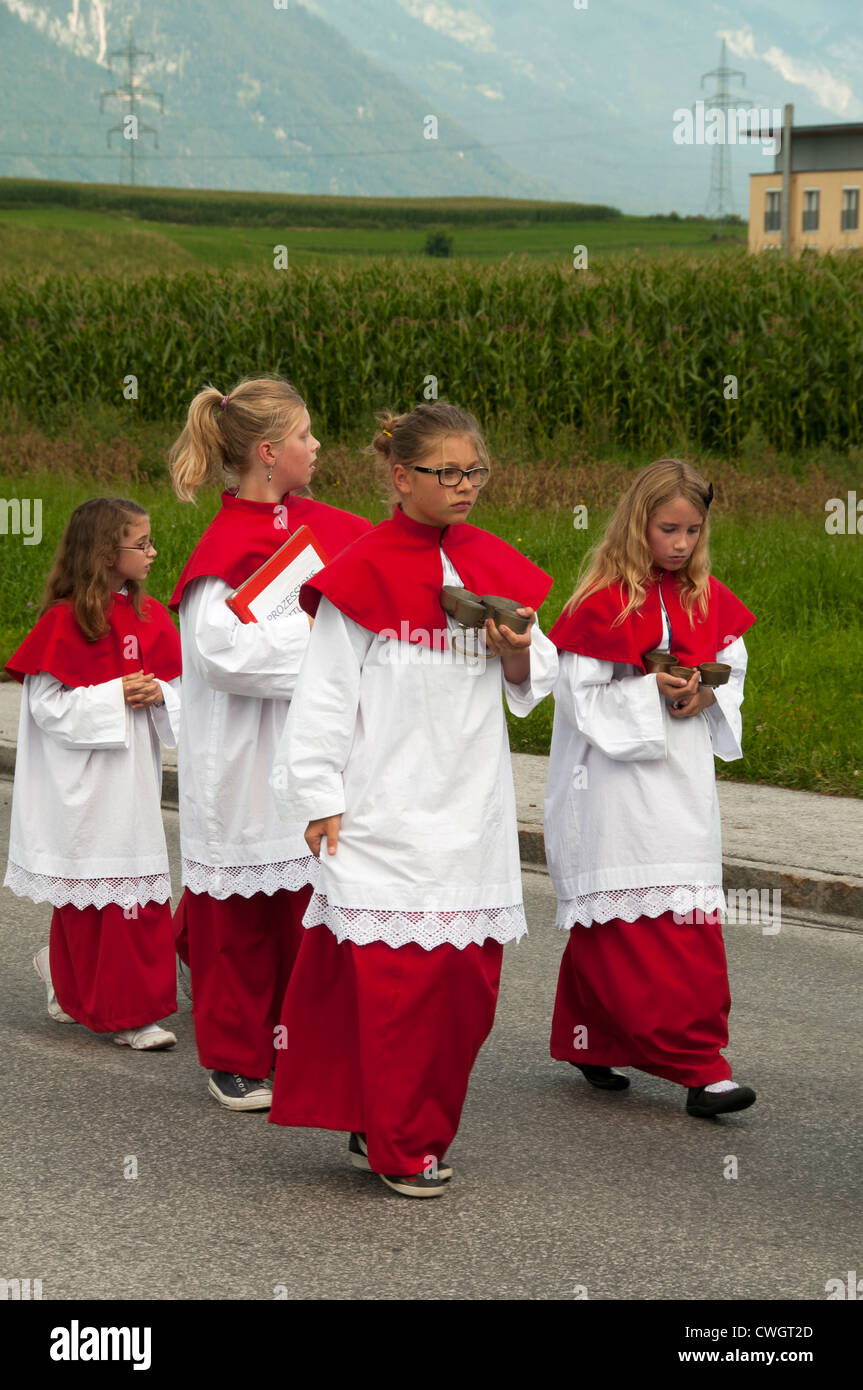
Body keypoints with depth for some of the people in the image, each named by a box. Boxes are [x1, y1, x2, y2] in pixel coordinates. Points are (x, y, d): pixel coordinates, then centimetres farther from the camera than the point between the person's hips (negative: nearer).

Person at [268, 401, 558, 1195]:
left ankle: (405, 1126, 19)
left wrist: (518, 652, -5)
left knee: (468, 976, 4)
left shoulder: (494, 566, 10)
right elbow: (327, 690, -5)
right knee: (396, 976, -6)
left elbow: (532, 686, 18)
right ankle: (399, 1148, 5)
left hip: (471, 804, 5)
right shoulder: (364, 573, -5)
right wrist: (321, 799, -8)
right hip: (386, 807, -5)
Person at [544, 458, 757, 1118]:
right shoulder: (603, 603, -9)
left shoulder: (709, 599, 9)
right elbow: (578, 694, -10)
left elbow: (733, 669, 16)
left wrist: (706, 696, -5)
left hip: (684, 775, 6)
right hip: (617, 783, -6)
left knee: (692, 924, 4)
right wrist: (650, 691, -21)